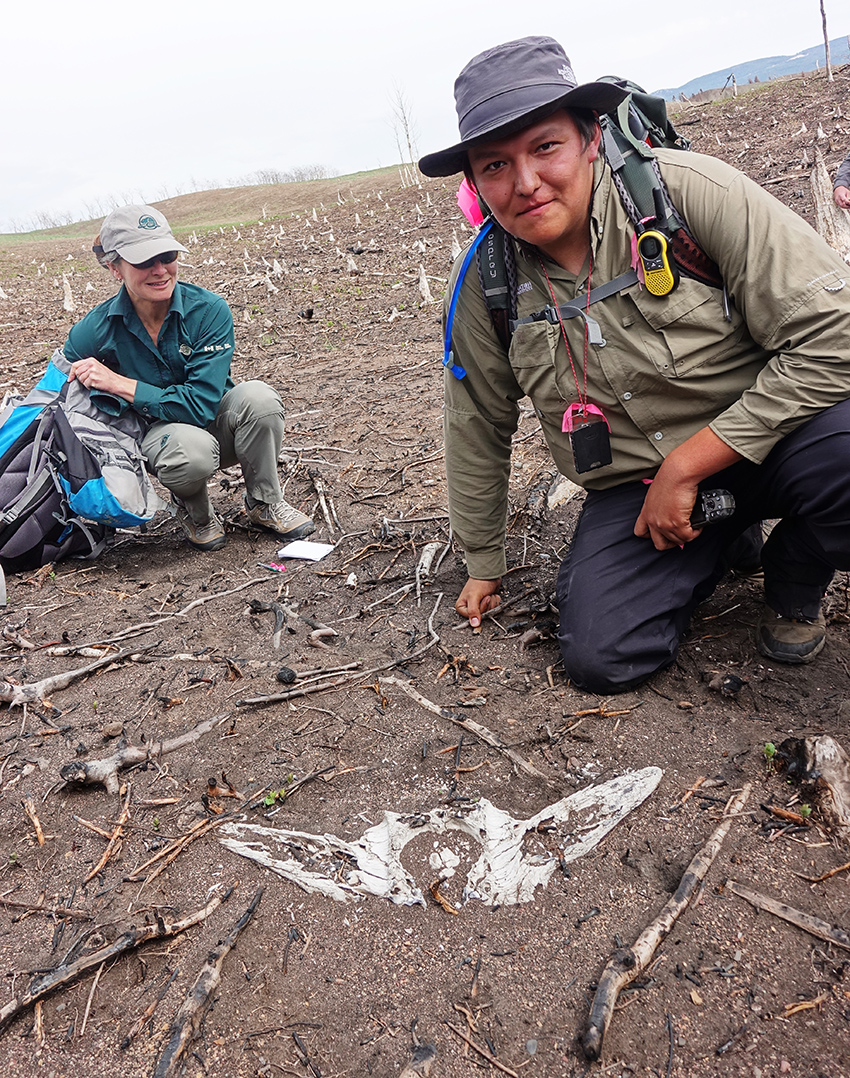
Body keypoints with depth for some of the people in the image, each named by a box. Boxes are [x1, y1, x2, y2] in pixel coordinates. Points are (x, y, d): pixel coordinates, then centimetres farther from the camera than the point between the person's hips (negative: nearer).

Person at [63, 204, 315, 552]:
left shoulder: (209, 310, -19)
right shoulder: (93, 333, -14)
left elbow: (201, 405, -25)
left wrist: (120, 384, -24)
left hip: (215, 423, 1)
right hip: (154, 433, -1)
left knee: (258, 397, -32)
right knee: (192, 449, -38)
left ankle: (265, 503, -7)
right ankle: (194, 512, -1)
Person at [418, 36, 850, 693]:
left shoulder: (687, 191, -17)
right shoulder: (485, 285, -6)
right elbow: (479, 429, 6)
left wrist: (687, 466, -21)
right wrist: (483, 564, 14)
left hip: (763, 435, -3)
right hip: (634, 486, 4)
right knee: (599, 656, -13)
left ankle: (796, 577, 3)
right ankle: (726, 538, 17)